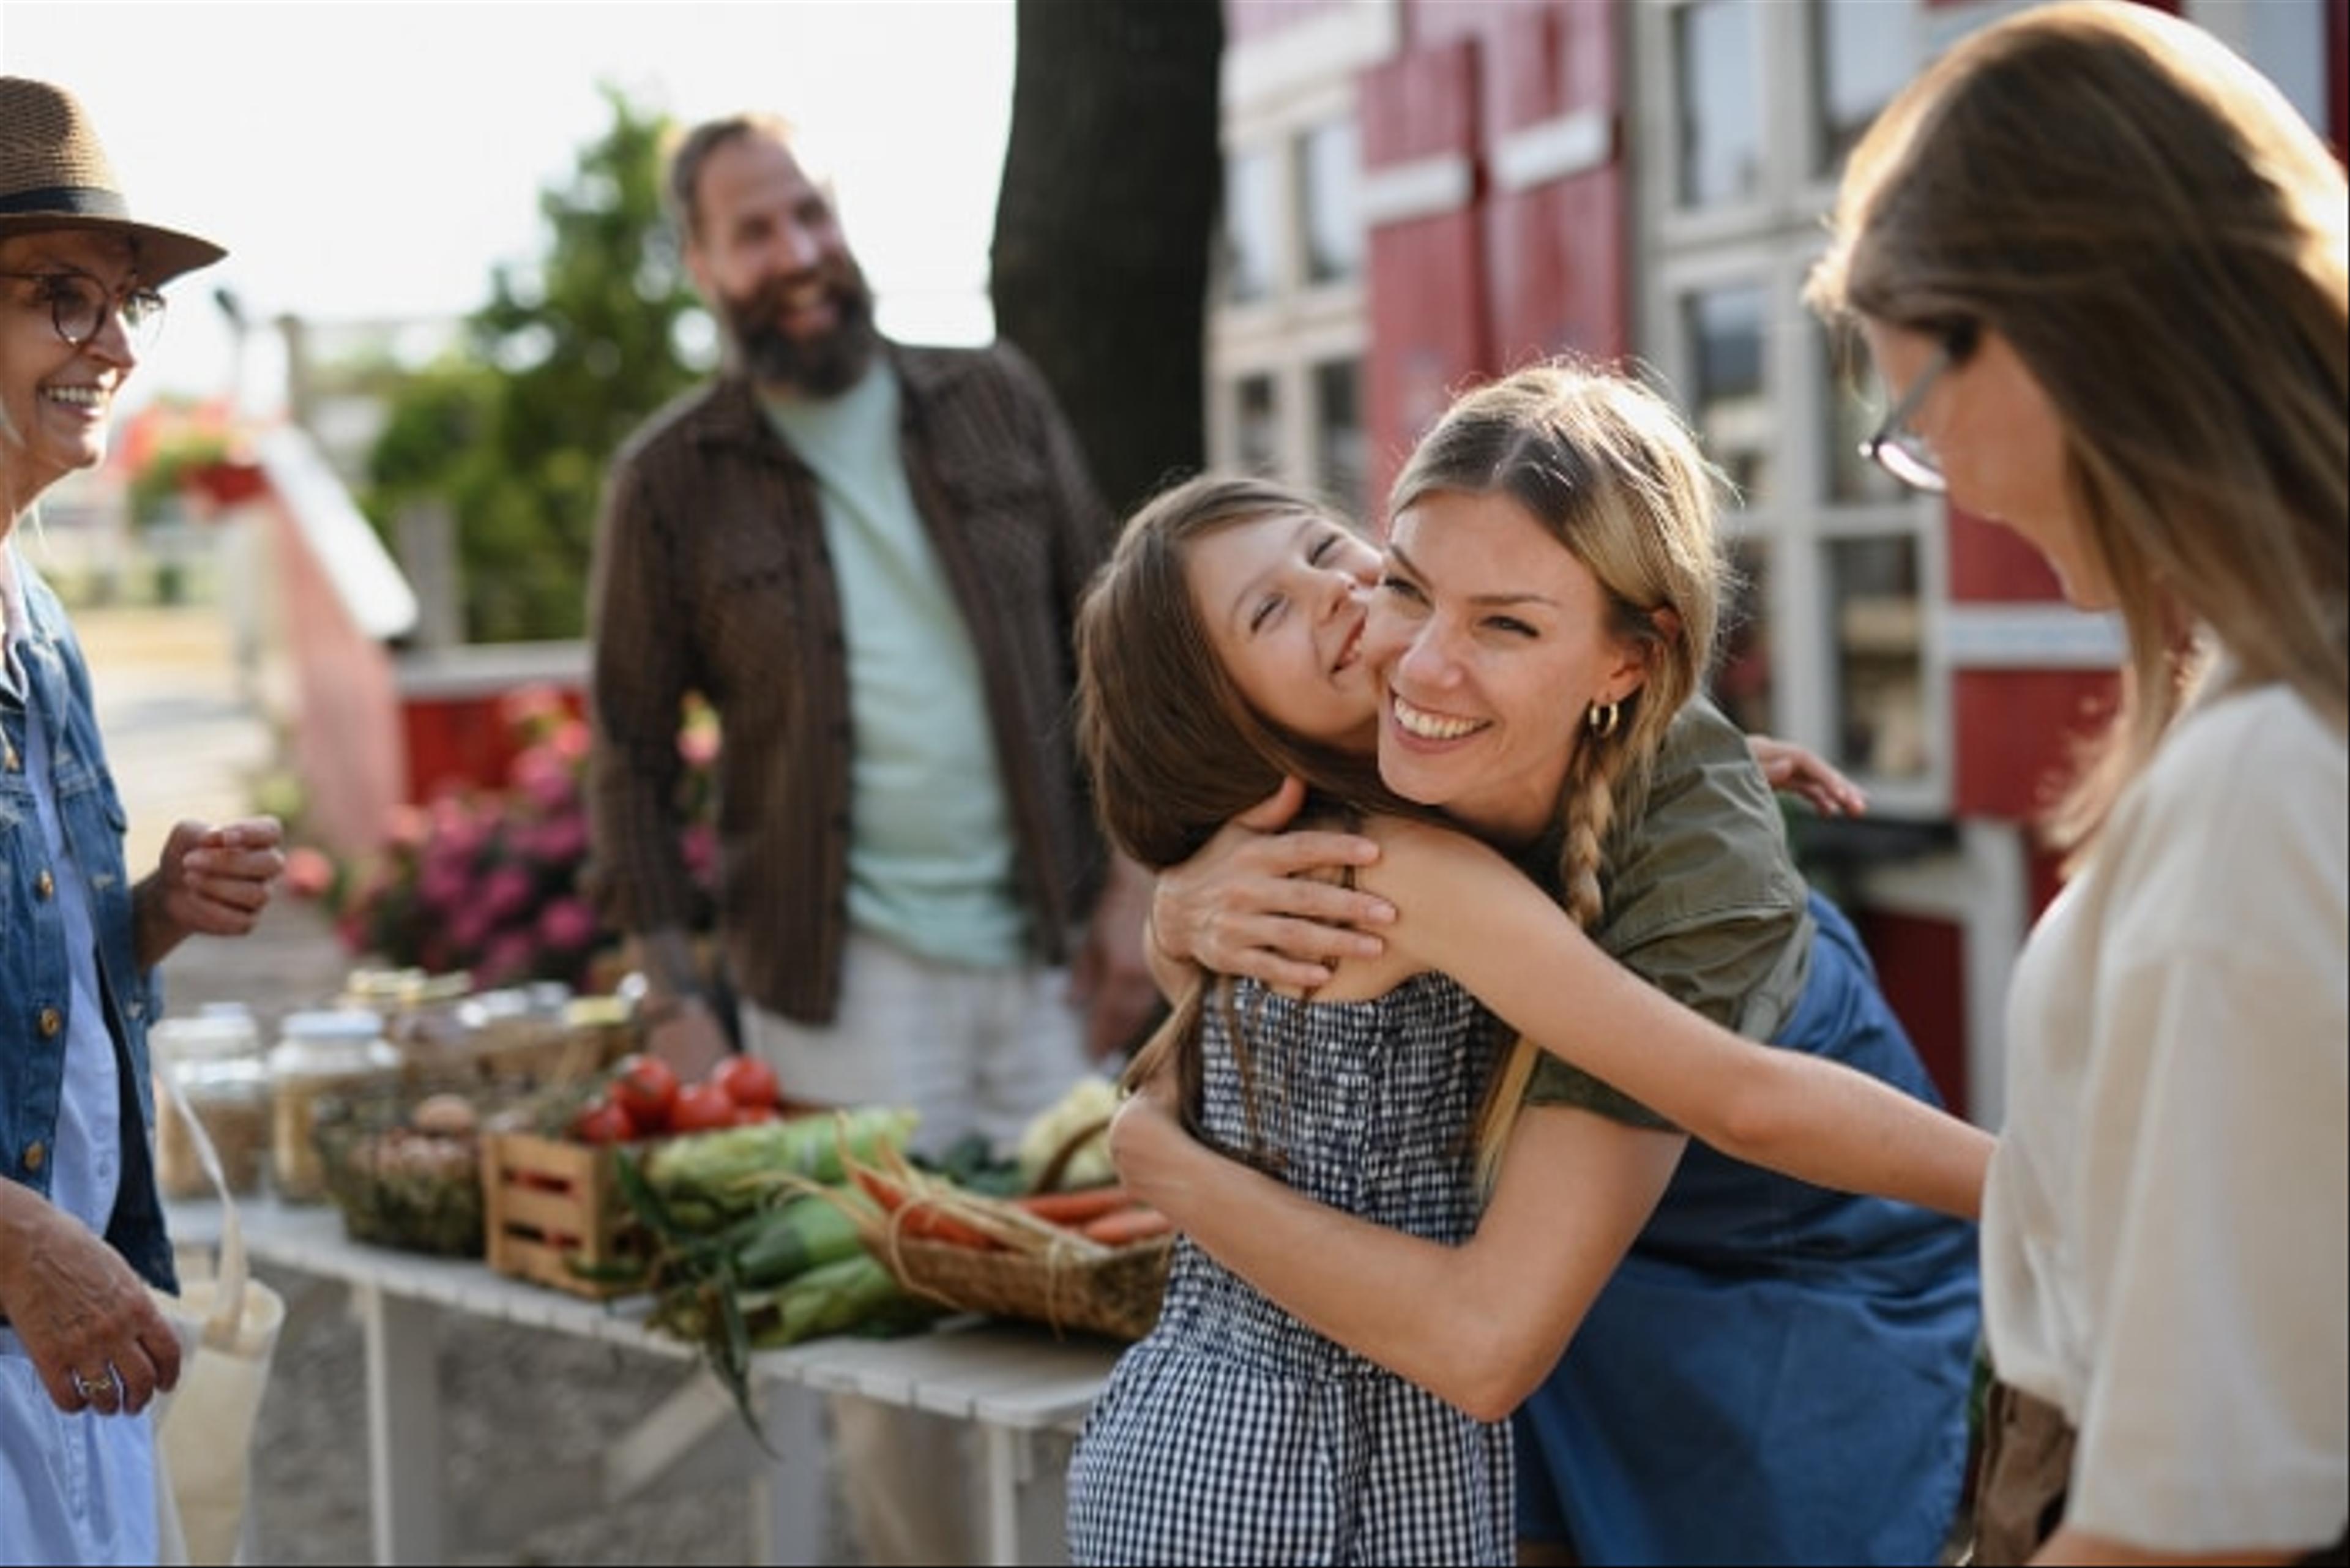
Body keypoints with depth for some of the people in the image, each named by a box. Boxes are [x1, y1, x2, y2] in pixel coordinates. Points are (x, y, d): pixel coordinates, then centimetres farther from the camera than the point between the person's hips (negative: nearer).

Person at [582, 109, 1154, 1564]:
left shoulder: (995, 400, 6)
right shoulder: (671, 479, -1)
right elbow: (634, 752, 2)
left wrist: (1130, 884, 1)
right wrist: (675, 997, -4)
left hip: (1044, 950, 3)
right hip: (846, 978, -2)